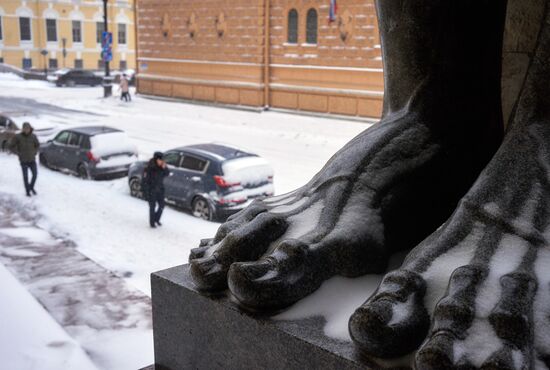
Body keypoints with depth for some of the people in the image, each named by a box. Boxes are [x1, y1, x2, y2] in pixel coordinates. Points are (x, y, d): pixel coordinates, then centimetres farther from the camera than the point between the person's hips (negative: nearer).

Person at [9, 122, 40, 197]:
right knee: (25, 176, 2)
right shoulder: (17, 137, -11)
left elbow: (37, 145, 16)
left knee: (35, 175, 3)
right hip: (23, 160, -3)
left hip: (32, 160, 3)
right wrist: (18, 153, -7)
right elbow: (11, 146, -3)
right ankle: (28, 191, 18)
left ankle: (31, 187, 29)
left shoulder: (33, 136, -2)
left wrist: (35, 152, 5)